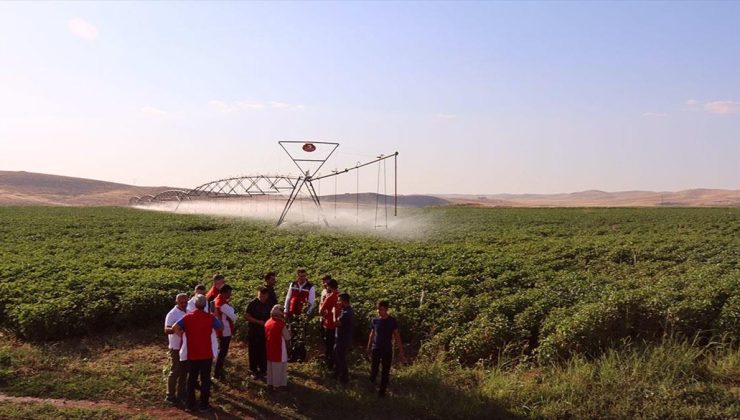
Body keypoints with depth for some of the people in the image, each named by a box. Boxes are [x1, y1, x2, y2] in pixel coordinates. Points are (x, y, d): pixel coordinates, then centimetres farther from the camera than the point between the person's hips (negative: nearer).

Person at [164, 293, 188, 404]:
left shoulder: (187, 312, 6)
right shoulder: (172, 314, -15)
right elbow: (166, 330, -25)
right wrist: (176, 329, -41)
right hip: (176, 348, -7)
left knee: (184, 371, 14)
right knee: (175, 372, 0)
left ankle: (181, 393, 26)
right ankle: (170, 395, 11)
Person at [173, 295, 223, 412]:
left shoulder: (188, 316, -4)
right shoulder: (210, 317, -8)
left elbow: (175, 327, -16)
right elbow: (221, 327, 5)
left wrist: (183, 336, -2)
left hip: (191, 354, 2)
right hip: (206, 354, -2)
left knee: (191, 379, 14)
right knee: (205, 379, 7)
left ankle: (190, 404, 19)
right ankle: (204, 405, 11)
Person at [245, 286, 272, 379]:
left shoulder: (270, 304, 2)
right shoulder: (253, 303, -10)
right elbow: (246, 316, -11)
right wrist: (258, 322, -19)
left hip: (265, 332, 3)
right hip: (254, 332, -3)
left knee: (264, 352, 7)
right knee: (254, 352, 3)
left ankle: (263, 370, 21)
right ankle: (254, 371, 16)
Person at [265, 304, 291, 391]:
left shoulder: (267, 322, 0)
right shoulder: (281, 324, -19)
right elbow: (287, 337, -10)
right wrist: (288, 329, 7)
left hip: (269, 349, 6)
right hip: (278, 349, -6)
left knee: (270, 366, 18)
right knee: (279, 366, 6)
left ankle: (270, 383, 26)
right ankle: (279, 384, 14)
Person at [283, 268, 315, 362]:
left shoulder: (310, 287, -4)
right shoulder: (292, 285, 6)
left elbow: (311, 302, -3)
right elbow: (288, 298, 12)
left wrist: (307, 314, -12)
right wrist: (286, 311, 9)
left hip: (303, 315, -3)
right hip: (292, 314, 4)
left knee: (301, 336, -3)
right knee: (293, 335, 8)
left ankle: (301, 356, 5)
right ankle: (293, 355, 16)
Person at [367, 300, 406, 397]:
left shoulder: (392, 321, -7)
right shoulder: (375, 321, -1)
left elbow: (397, 336, -4)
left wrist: (401, 352, -7)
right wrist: (368, 348, 15)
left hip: (387, 350, -1)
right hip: (376, 349, 1)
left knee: (385, 372, 3)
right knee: (374, 370, -2)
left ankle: (382, 391, 17)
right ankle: (371, 385, 27)